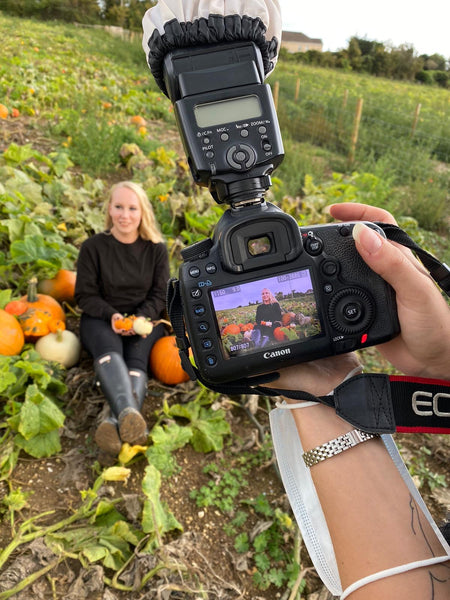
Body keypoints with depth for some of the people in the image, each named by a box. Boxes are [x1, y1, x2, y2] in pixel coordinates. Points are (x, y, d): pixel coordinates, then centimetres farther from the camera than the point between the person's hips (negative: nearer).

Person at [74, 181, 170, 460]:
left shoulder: (156, 249, 3)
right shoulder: (93, 247, 0)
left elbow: (160, 294, 3)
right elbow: (85, 295, 0)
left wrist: (142, 317, -17)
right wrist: (111, 315, -18)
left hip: (144, 318, 2)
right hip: (102, 318, -1)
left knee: (137, 357, -31)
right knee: (109, 349, -36)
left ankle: (114, 421, -51)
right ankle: (130, 413, -60)